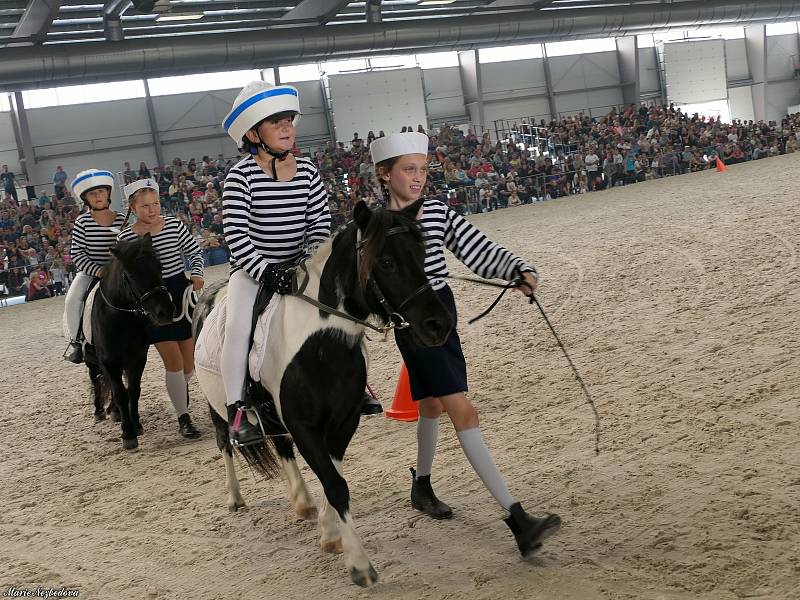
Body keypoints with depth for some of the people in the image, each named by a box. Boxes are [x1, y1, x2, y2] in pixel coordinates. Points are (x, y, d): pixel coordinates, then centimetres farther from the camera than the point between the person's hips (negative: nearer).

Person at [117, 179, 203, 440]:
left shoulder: (174, 225, -3)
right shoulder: (126, 236, -7)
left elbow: (195, 253, 6)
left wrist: (197, 274, -11)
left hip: (181, 293, 2)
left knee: (190, 361, 11)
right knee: (173, 361, -5)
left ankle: (182, 386, 46)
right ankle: (183, 418, 7)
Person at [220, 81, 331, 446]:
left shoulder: (307, 172, 1)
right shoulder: (241, 176, -12)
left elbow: (320, 223, 2)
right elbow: (235, 233, -18)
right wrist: (264, 271, -27)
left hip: (298, 266, 5)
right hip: (252, 268, -4)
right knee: (238, 326, -28)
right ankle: (236, 414, -21)